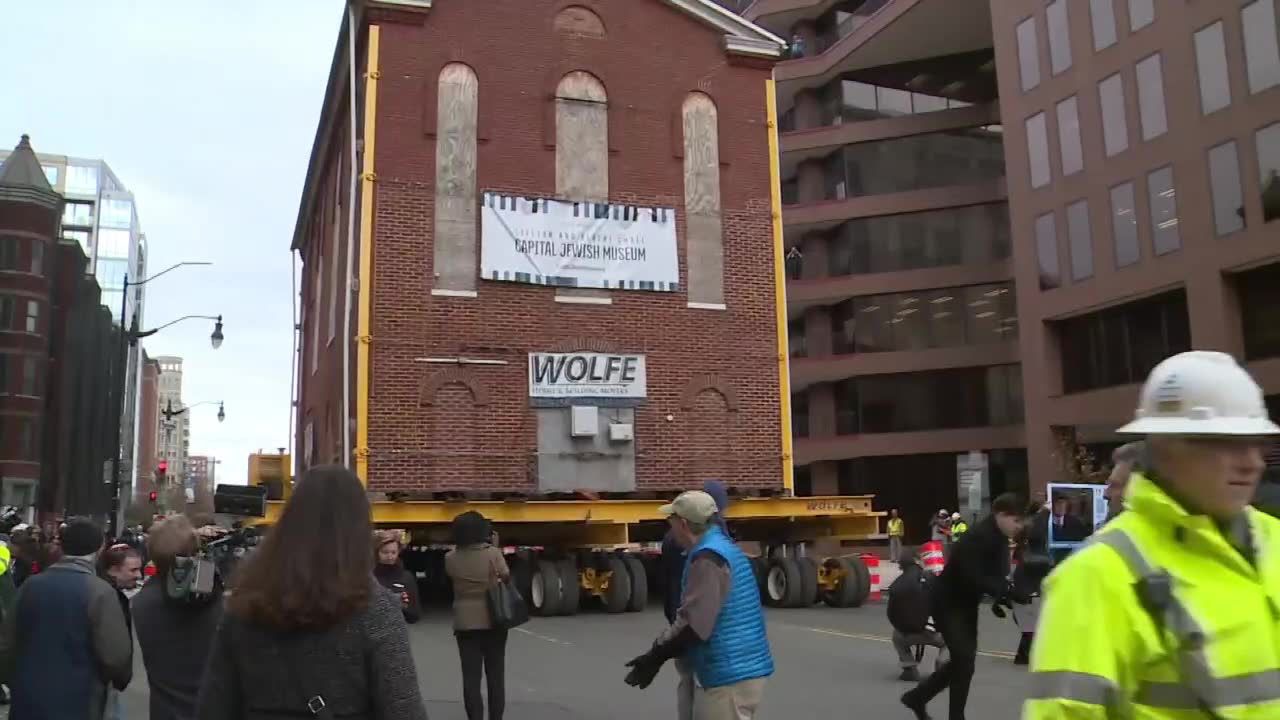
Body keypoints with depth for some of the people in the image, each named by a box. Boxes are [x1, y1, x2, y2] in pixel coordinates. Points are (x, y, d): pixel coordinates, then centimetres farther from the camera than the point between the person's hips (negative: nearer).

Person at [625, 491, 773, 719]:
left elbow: (693, 622, -24)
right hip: (738, 671, 10)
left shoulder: (707, 557, -18)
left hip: (730, 677, -10)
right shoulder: (724, 548, 14)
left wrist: (655, 657, -16)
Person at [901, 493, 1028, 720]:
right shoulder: (976, 538, -27)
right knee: (965, 658, -11)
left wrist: (1000, 597, -13)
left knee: (963, 658, 15)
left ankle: (917, 697, 30)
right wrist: (1011, 594, -35)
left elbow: (997, 574, 5)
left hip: (967, 604, 9)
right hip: (947, 604, -9)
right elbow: (974, 579, -34)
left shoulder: (999, 539, 1)